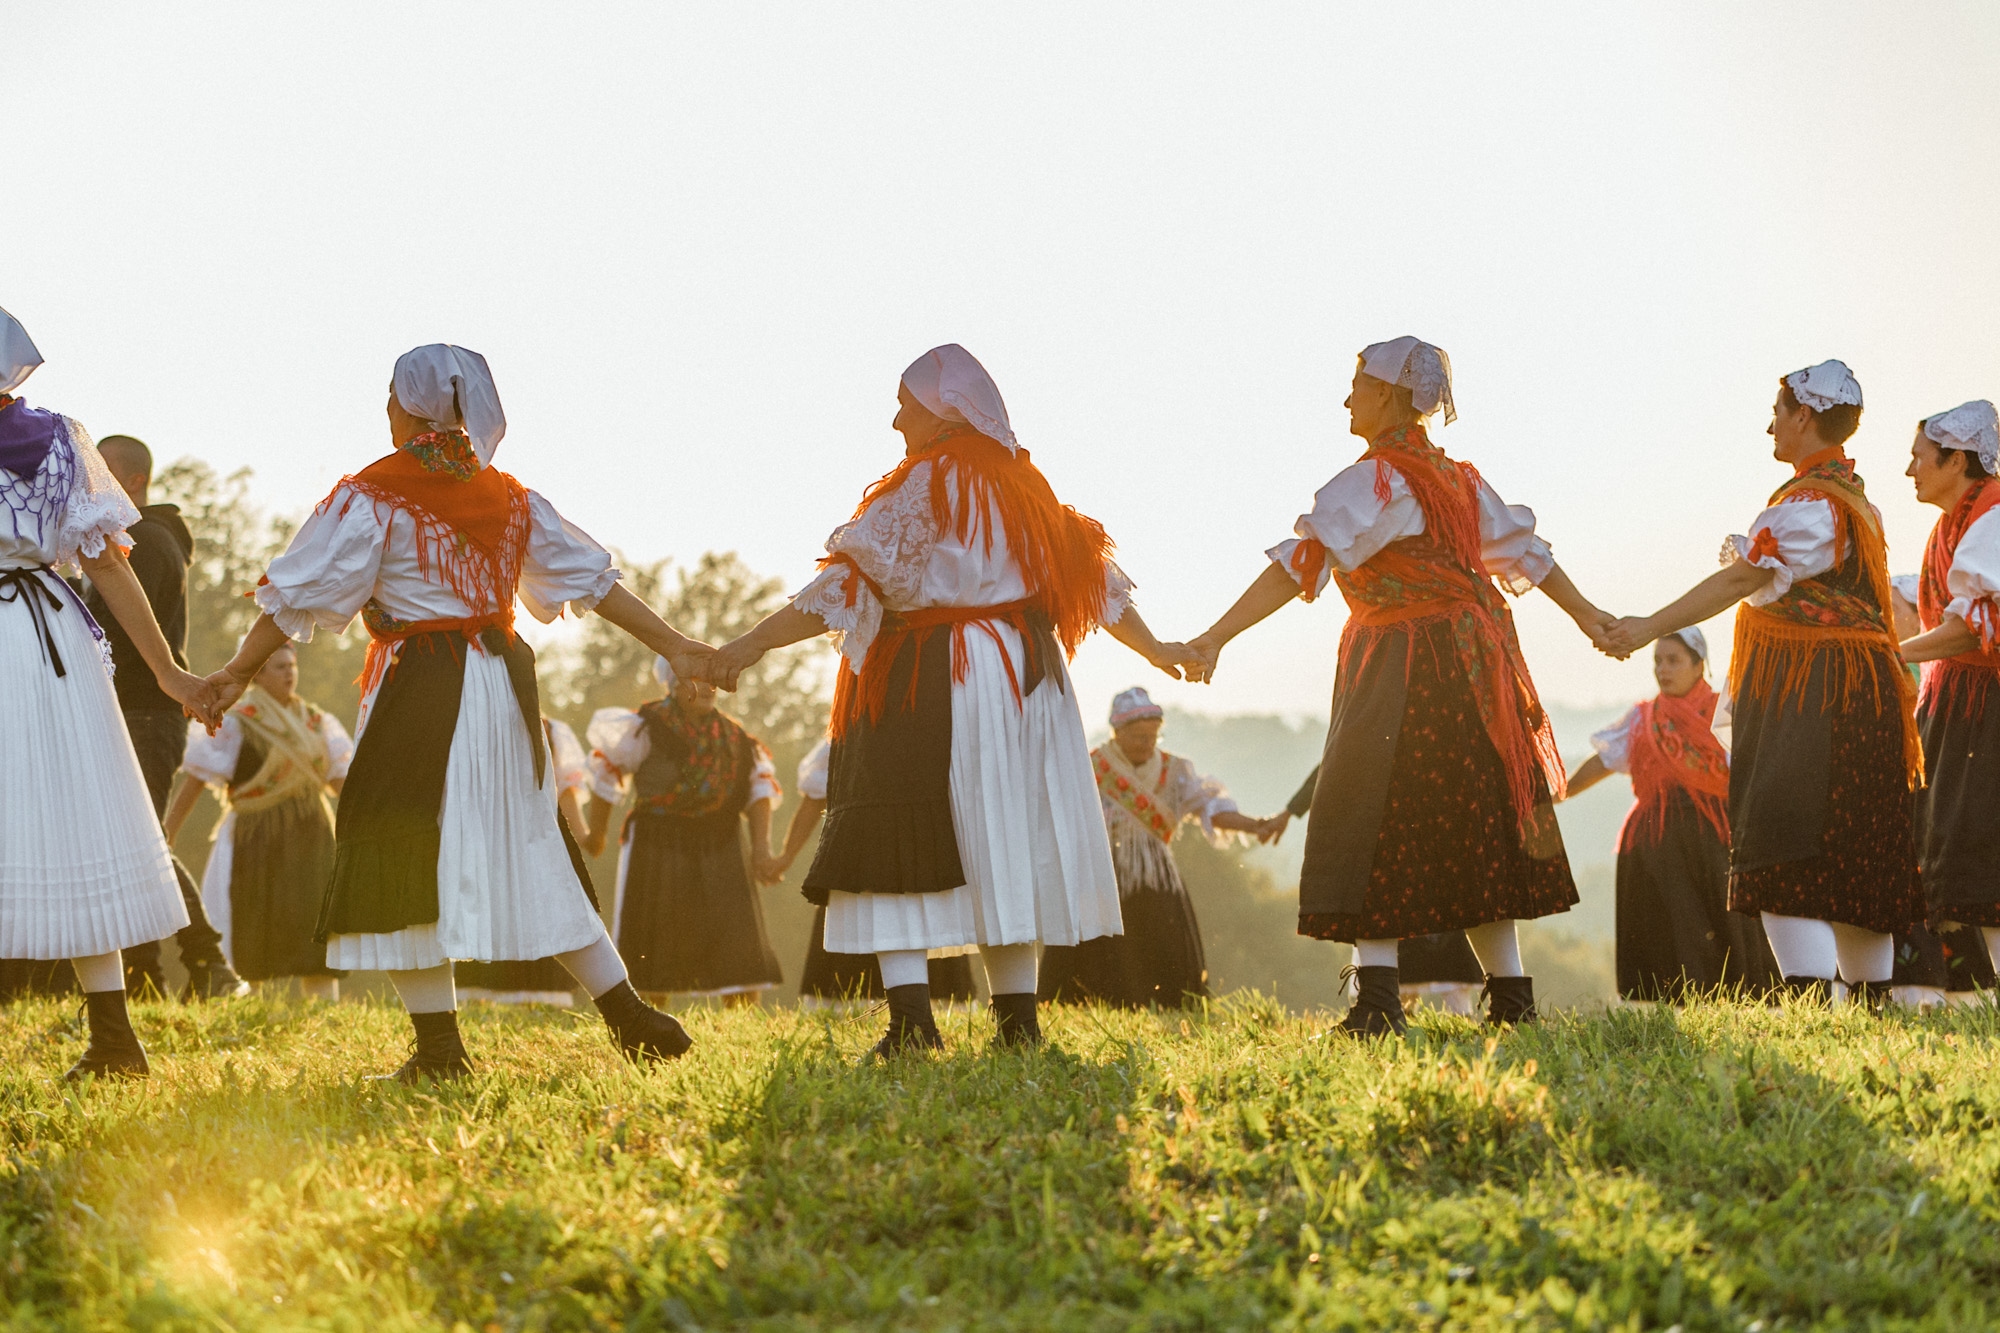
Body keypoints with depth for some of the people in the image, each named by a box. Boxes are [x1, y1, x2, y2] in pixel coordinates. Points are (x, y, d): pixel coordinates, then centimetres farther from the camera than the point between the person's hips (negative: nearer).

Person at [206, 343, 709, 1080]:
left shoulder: (371, 497, -6)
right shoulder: (509, 497, 10)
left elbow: (299, 596, -6)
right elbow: (591, 578, 11)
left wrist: (237, 672, 1)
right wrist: (676, 647, 15)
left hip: (419, 690, -6)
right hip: (504, 683, 6)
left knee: (404, 856, 1)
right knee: (532, 852, 14)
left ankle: (439, 1046, -2)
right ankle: (632, 1019, 14)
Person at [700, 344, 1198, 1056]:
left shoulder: (921, 489, -8)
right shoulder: (1024, 486, 12)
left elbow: (847, 584, -16)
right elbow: (1091, 577, 18)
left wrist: (749, 645, -18)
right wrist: (1155, 651, 30)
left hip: (930, 681, -7)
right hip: (1024, 677, 7)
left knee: (893, 843, -6)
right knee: (1007, 847, 12)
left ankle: (912, 1018, -18)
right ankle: (1018, 1017, 10)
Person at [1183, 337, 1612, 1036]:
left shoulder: (1369, 481, -11)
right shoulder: (1456, 477, 13)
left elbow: (1300, 564, -20)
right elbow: (1524, 550, 21)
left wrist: (1217, 636, -24)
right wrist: (1584, 614, 34)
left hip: (1403, 666, -8)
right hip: (1474, 658, 8)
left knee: (1373, 822, -5)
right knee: (1475, 822, 13)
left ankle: (1378, 1000, -14)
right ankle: (1511, 995, 14)